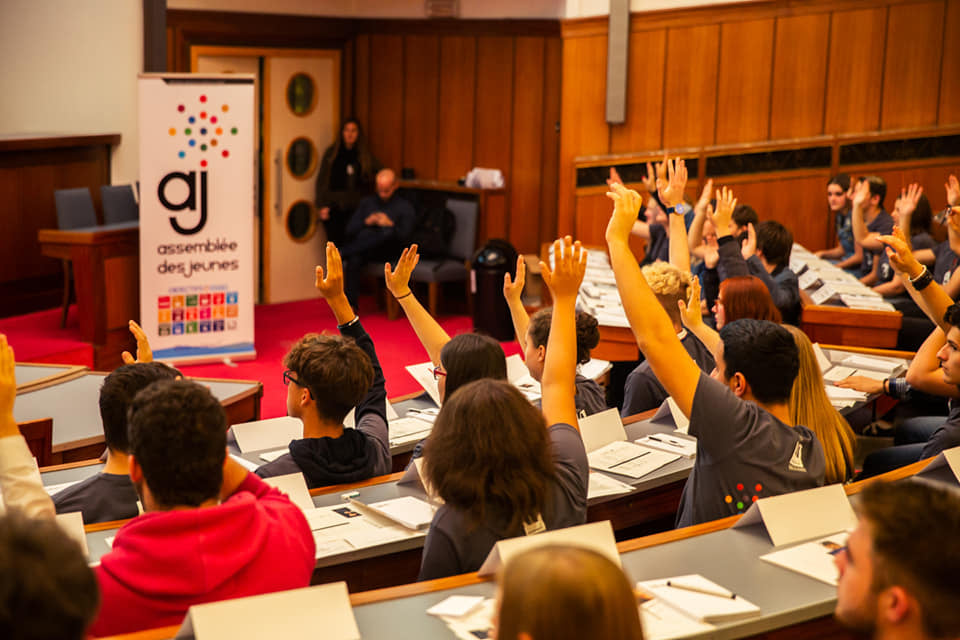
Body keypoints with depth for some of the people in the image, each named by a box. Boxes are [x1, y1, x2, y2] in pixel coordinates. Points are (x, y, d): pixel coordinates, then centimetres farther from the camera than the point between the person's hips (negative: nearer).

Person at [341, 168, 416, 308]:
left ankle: (342, 252, -40)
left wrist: (390, 225, -15)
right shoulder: (366, 203, 23)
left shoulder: (405, 208, 13)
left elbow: (405, 237, 1)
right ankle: (350, 305, -40)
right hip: (361, 247, 2)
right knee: (354, 260, -37)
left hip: (388, 251, -2)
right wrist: (366, 222, -4)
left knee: (387, 233, -39)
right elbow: (349, 231, 14)